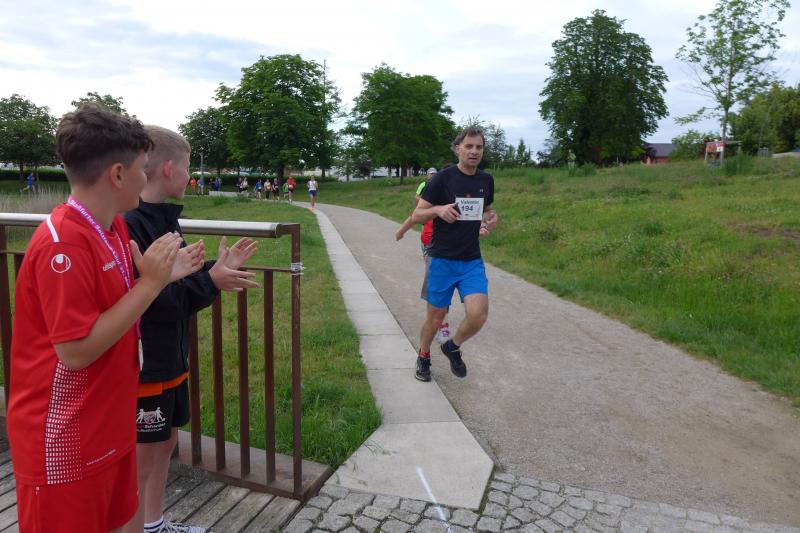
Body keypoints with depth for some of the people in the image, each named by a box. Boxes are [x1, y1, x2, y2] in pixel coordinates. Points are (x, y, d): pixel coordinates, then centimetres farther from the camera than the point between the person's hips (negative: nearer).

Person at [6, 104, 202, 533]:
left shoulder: (114, 227, 2)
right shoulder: (63, 244, -25)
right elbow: (76, 351, -26)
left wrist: (162, 276, -2)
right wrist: (150, 284, -25)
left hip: (109, 424, 8)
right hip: (65, 442, -8)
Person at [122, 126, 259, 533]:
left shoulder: (163, 217, 7)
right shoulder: (128, 224, -23)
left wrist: (218, 269, 4)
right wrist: (209, 282, -26)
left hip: (171, 358, 10)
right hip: (143, 366, -10)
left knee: (165, 443, 22)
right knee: (141, 461, 6)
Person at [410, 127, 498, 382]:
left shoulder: (486, 181, 6)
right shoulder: (443, 178, -8)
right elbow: (416, 216, -6)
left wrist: (490, 219, -1)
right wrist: (438, 209, -27)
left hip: (472, 261, 3)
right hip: (442, 260, -3)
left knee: (478, 315, -13)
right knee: (435, 317, 6)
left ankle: (452, 347, 18)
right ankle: (423, 357, 36)